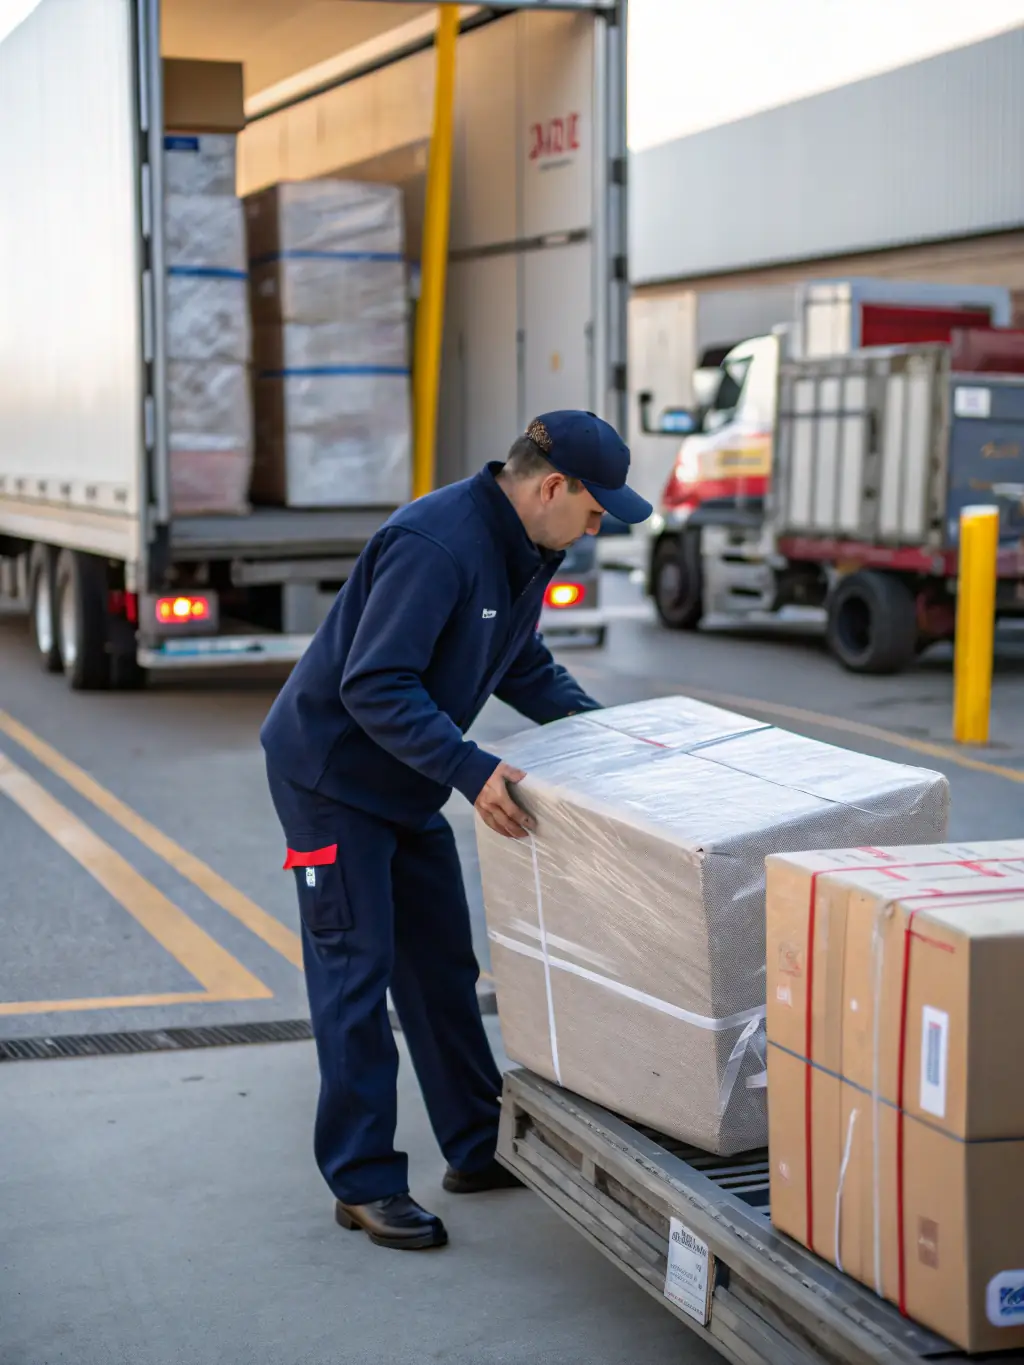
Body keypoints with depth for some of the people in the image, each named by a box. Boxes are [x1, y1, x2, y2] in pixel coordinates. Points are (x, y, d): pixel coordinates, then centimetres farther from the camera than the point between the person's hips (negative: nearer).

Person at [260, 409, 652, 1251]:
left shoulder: (526, 550, 2)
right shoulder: (435, 544, -29)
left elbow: (523, 664, 17)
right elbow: (374, 686, -33)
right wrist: (471, 771, -38)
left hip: (408, 785, 9)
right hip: (332, 775, -9)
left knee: (443, 964, 13)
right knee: (356, 970, -5)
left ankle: (480, 1150, 23)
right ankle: (364, 1183, 3)